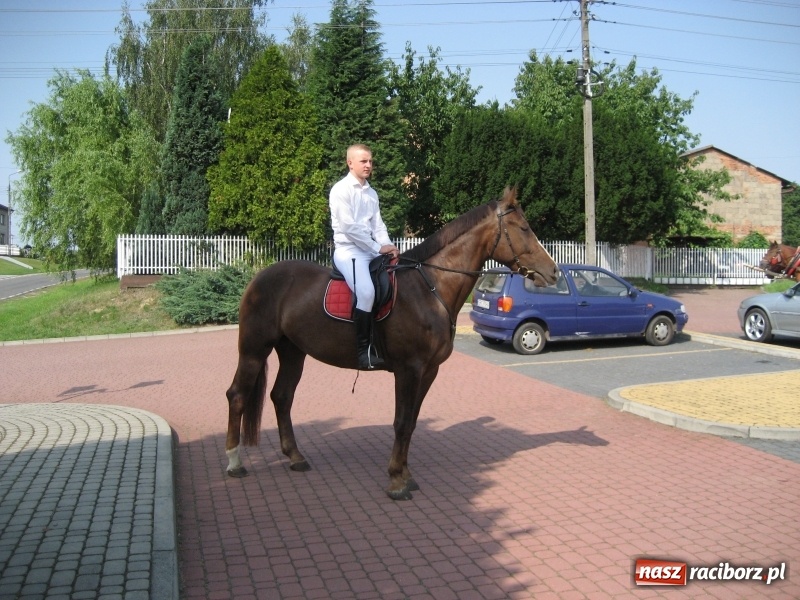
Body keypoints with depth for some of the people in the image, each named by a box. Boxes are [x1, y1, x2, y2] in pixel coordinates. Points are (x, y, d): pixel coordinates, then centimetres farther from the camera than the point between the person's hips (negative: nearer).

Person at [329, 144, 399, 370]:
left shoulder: (372, 193, 17)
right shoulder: (341, 189, -5)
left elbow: (378, 225, 13)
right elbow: (348, 226, -14)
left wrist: (388, 246, -6)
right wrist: (379, 247, -14)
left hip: (370, 251, 8)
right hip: (349, 250, -8)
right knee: (366, 292, -30)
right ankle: (363, 351, -21)